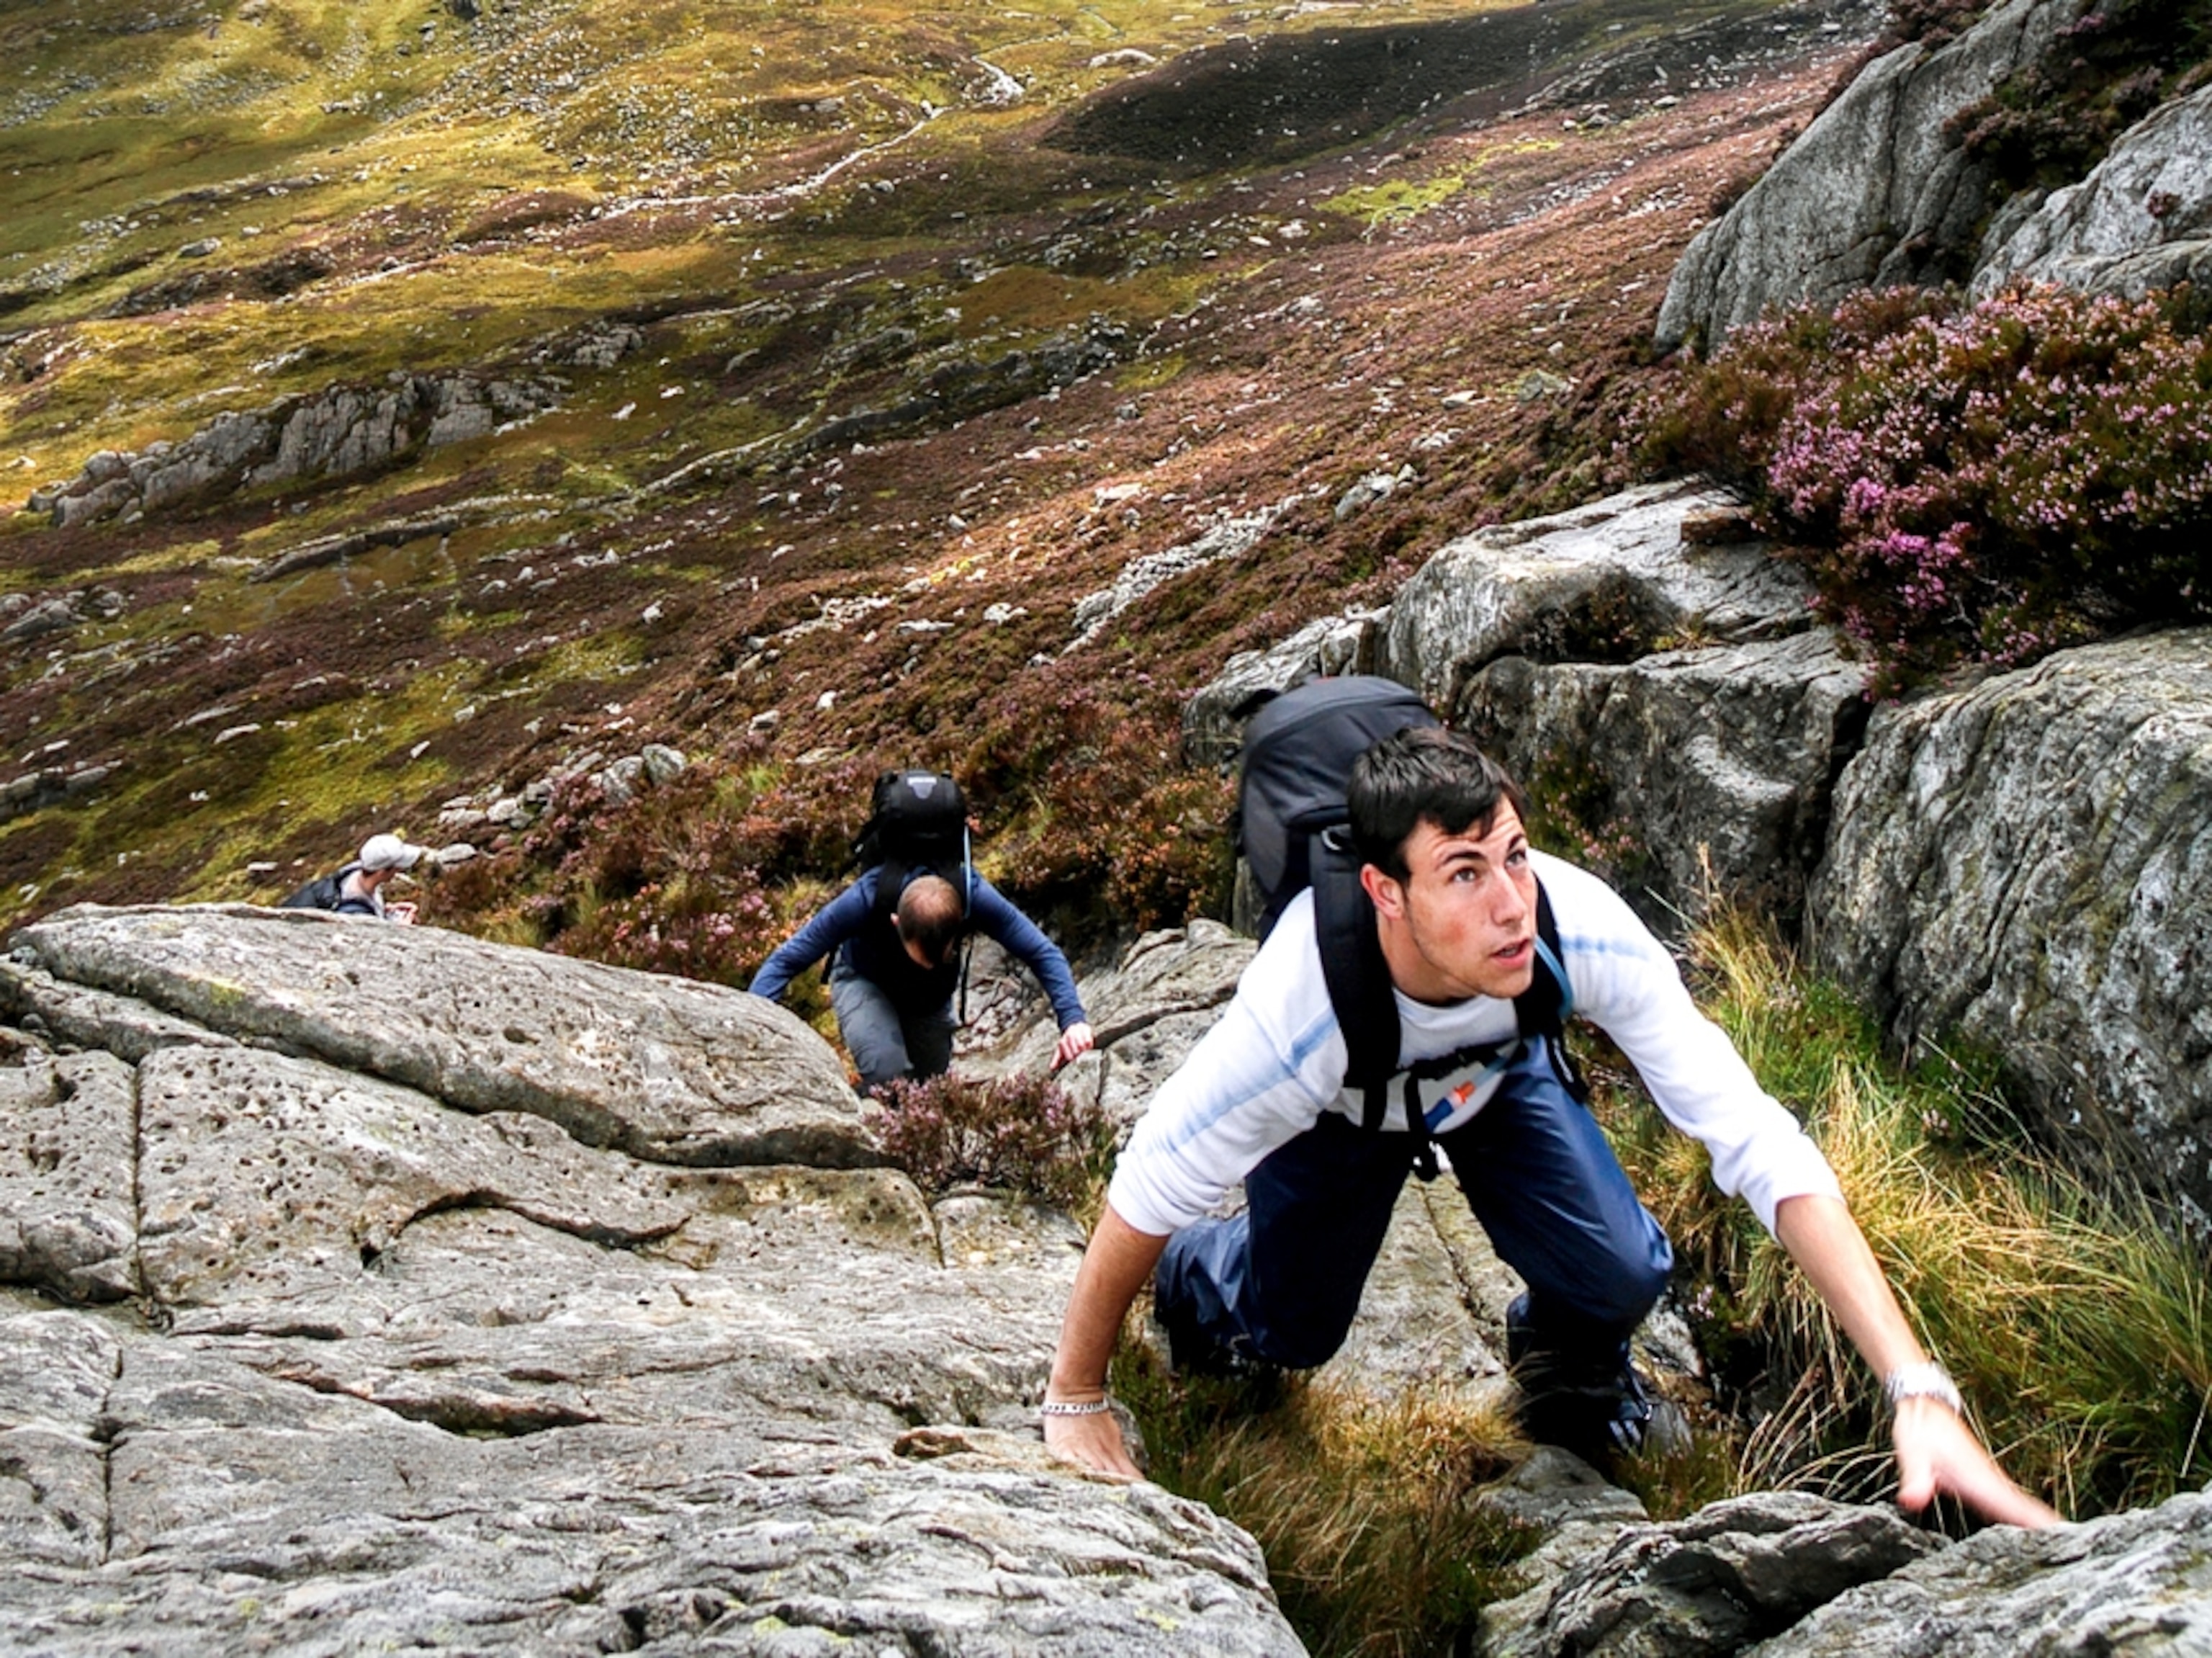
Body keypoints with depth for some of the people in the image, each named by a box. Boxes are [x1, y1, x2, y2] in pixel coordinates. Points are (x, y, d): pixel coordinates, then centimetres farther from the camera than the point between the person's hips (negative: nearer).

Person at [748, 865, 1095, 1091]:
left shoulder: (974, 897, -37)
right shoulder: (866, 900, -42)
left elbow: (1043, 953, -30)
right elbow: (786, 960, -37)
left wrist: (1073, 1018, -44)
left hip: (933, 995, 3)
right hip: (865, 981, -3)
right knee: (888, 1076, -30)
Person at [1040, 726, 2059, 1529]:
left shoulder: (1584, 928, -41)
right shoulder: (1296, 1021, -45)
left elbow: (1759, 1145, -39)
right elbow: (1142, 1196, -30)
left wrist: (1919, 1393, -46)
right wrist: (1075, 1402, -17)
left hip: (1497, 1068, 1)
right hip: (1341, 1105, -1)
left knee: (1622, 1277, -18)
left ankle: (1563, 1348, 18)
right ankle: (1197, 1277, 37)